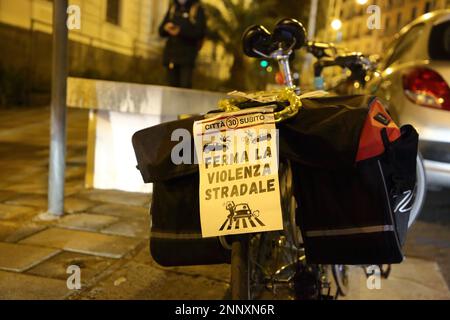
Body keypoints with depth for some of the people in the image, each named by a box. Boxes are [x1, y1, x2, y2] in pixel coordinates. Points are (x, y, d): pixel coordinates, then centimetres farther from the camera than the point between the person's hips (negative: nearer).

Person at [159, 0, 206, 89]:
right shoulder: (172, 7, 15)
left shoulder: (197, 9, 1)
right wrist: (166, 28, -8)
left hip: (187, 56, -4)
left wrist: (181, 31, -22)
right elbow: (161, 31, 15)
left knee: (185, 87, -13)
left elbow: (200, 32, -11)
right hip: (171, 54, 4)